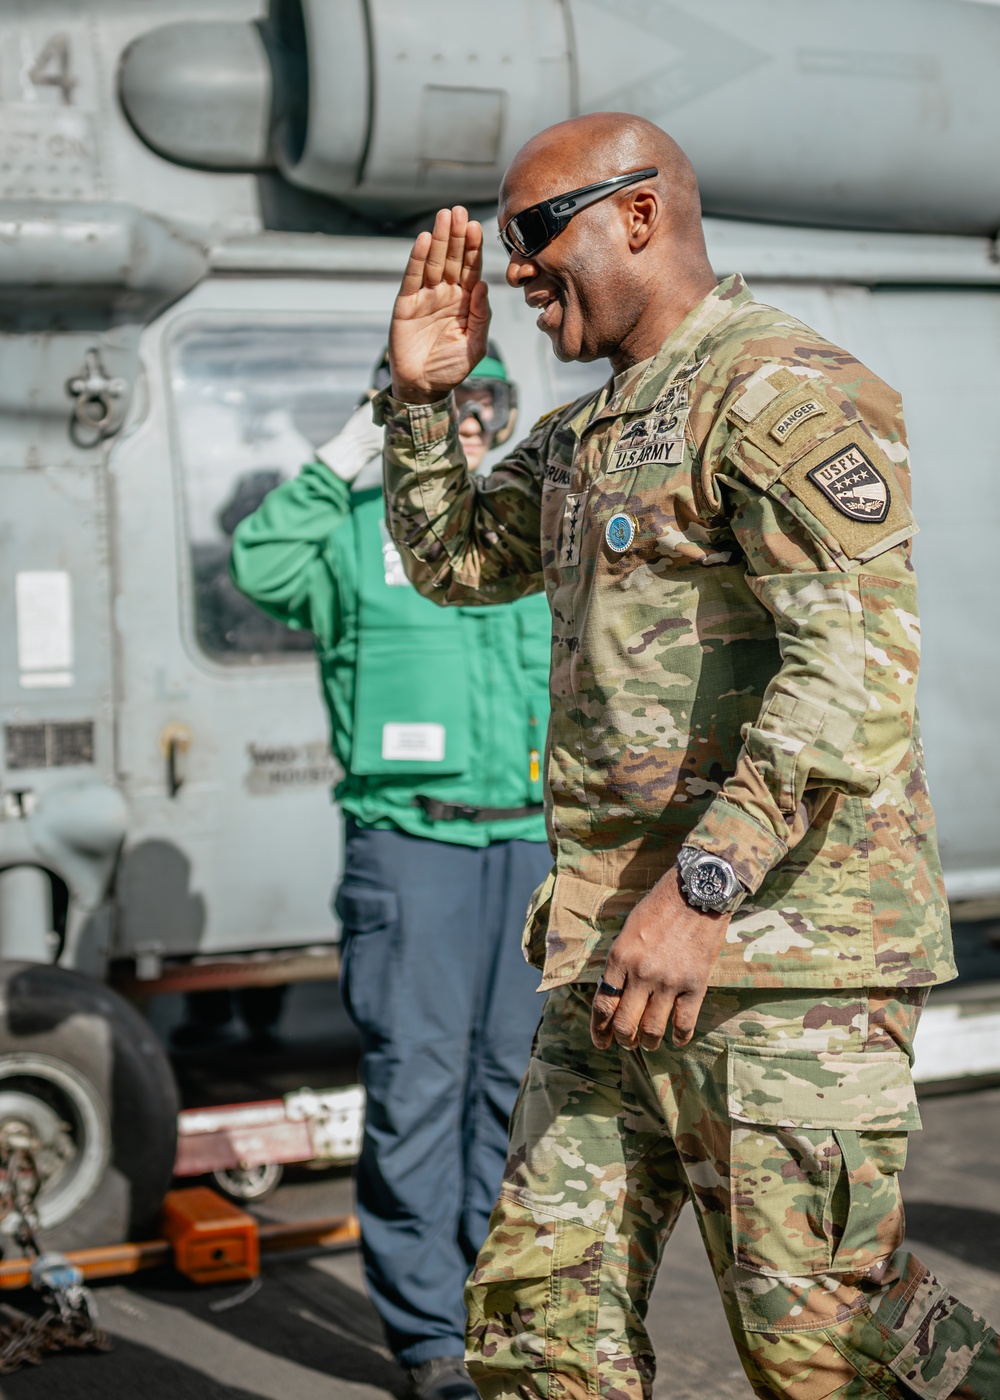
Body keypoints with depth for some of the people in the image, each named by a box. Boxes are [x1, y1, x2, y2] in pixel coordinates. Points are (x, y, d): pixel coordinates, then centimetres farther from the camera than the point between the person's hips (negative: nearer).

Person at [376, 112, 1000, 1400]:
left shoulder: (787, 392, -11)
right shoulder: (593, 431, 20)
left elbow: (853, 665, -22)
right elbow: (452, 559, 33)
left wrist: (702, 886, -28)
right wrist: (423, 394, 17)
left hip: (785, 947, -9)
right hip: (613, 953, 9)